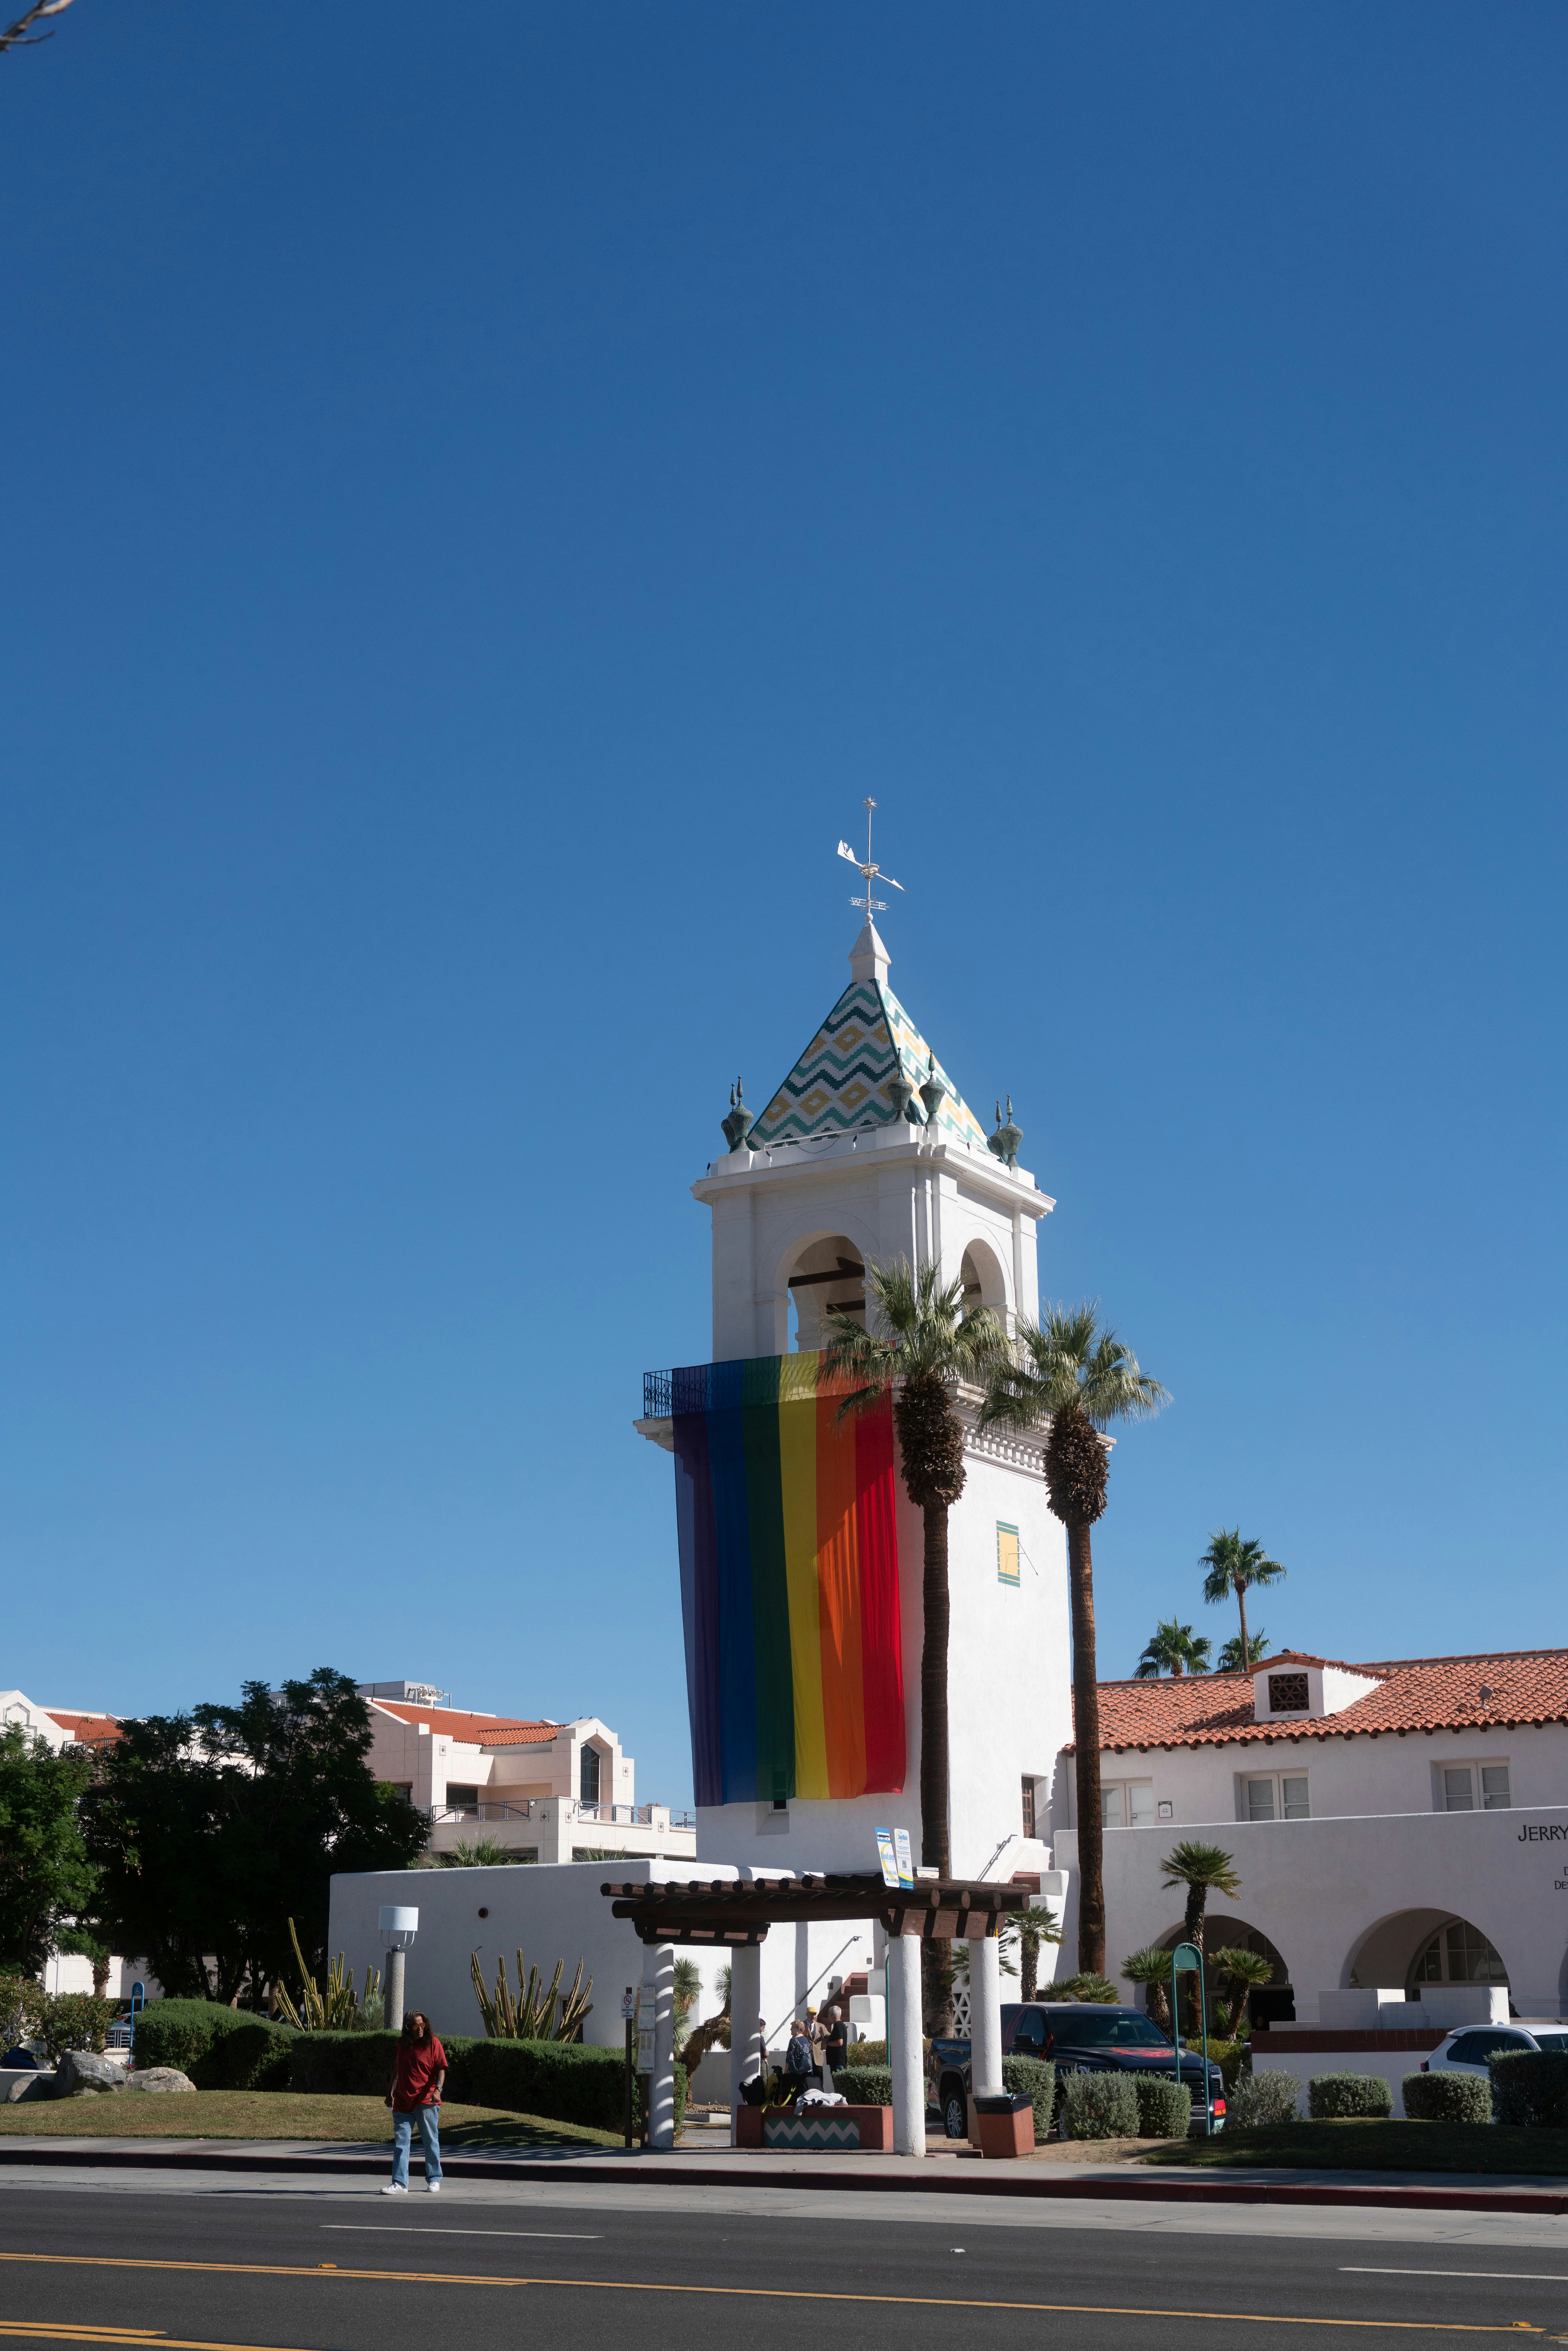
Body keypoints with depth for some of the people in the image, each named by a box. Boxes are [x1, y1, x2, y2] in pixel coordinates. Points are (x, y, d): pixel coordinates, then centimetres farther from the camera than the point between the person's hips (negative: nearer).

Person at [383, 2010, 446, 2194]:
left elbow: (441, 2069, -7)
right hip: (403, 2102, 4)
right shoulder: (402, 2044, 11)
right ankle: (400, 2183, 0)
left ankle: (434, 2180, 16)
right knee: (401, 2142, -1)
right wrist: (391, 2091, 21)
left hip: (426, 2101, -4)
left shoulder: (432, 2042, -2)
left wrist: (438, 2089, -21)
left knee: (431, 2142, 4)